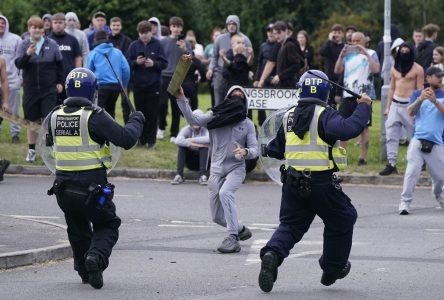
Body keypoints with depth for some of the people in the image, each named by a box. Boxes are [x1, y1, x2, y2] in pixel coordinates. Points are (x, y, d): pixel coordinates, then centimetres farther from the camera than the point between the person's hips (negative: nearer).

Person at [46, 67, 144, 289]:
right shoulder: (95, 117, -16)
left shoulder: (54, 117, 1)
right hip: (92, 188, -5)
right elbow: (126, 139, -19)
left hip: (63, 186, 5)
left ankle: (84, 271, 26)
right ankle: (97, 255, -14)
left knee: (77, 229, 26)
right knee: (107, 226, 13)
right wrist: (136, 121, 0)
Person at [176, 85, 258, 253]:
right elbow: (193, 119, -10)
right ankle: (241, 230, 35)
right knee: (217, 217, 7)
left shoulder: (247, 124, 2)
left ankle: (232, 238, -33)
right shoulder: (215, 117, 3)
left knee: (225, 193, -34)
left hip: (236, 168, -3)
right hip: (216, 169, 3)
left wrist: (245, 152, -25)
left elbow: (254, 150, -1)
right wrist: (181, 99, -21)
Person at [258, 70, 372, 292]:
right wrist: (363, 107, -15)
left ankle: (272, 254, -18)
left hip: (292, 182, 5)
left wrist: (267, 150, 43)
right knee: (342, 220, 17)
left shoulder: (289, 117, 9)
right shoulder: (324, 115, -11)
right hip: (321, 183, -5)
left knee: (290, 225, 11)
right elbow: (349, 129, -28)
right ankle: (332, 269, 26)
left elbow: (277, 149, 20)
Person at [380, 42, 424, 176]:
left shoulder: (417, 69, -4)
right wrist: (387, 107, 13)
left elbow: (420, 91, -5)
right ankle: (391, 164, 0)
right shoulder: (395, 68, 12)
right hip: (395, 104, 5)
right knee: (391, 134, -1)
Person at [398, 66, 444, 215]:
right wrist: (420, 99, -21)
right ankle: (405, 202, -11)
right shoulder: (417, 94, 11)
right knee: (412, 171, -15)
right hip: (418, 140, -1)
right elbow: (411, 112, -3)